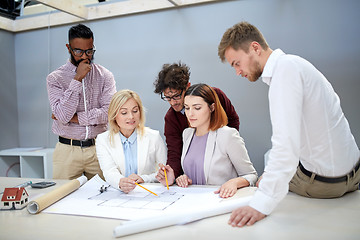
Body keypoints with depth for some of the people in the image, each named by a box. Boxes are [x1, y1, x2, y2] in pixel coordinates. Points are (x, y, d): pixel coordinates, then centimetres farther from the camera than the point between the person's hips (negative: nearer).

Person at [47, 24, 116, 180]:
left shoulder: (105, 76, 2)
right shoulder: (55, 78, 0)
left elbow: (109, 112, -9)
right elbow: (62, 115, -14)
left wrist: (74, 117, -9)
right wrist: (77, 79, -15)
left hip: (98, 148, 1)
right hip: (67, 150, 0)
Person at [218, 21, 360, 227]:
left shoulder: (285, 68, -22)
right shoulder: (290, 63, 5)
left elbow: (286, 143, -32)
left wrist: (262, 204, -31)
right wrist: (271, 176, 13)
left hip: (324, 182, -7)